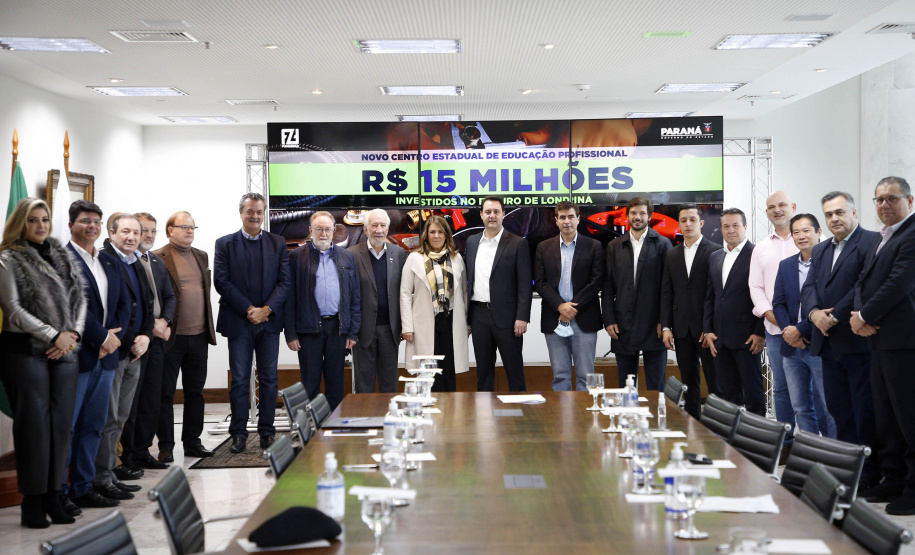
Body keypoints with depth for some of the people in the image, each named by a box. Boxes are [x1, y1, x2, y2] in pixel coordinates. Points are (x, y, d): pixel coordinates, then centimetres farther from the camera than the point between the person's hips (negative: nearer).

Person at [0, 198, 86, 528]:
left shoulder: (63, 257, 15)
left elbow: (79, 299, 14)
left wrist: (73, 334, -3)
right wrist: (54, 335, -12)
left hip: (65, 351, 5)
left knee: (61, 423, 4)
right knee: (34, 424, -3)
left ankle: (53, 495, 12)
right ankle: (32, 500, 6)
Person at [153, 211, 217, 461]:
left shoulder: (201, 257, 14)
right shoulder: (157, 259, -6)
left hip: (199, 336, 6)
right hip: (171, 337, -6)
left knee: (195, 391, 11)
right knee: (165, 393, 3)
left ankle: (192, 442, 20)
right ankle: (166, 446, 11)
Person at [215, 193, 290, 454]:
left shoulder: (278, 243, 9)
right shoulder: (225, 244, 4)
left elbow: (284, 281, 2)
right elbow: (221, 282, -4)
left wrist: (267, 309, -12)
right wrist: (249, 310, -12)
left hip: (269, 320, 2)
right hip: (239, 322, -2)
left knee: (269, 379, 5)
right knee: (240, 380, 2)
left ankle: (267, 432, 13)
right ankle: (239, 434, 8)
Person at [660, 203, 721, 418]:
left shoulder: (715, 252, -2)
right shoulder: (672, 255, 13)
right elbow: (666, 293, 11)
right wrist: (665, 327, 3)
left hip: (706, 327, -4)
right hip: (682, 328, 5)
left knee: (715, 380, -1)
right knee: (689, 382, 9)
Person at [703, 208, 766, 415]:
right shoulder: (714, 257, 16)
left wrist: (760, 333, -13)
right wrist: (708, 330, 9)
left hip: (746, 336, -6)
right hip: (721, 337, 6)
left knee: (753, 390, 0)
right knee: (728, 393, 9)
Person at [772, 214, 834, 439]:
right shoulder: (785, 265, 13)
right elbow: (778, 303, 9)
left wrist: (800, 329, -15)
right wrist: (788, 330, -8)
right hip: (792, 348, 6)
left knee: (829, 409, -1)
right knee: (801, 408, 11)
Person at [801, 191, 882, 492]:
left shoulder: (871, 242, -6)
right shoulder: (820, 250, 19)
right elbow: (809, 287, 11)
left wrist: (835, 316, -16)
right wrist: (814, 312, -9)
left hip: (858, 341, -7)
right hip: (829, 343, 7)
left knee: (865, 411, -2)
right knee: (839, 411, 10)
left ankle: (871, 475, 6)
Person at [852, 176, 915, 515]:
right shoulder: (881, 240, 20)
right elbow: (863, 283, 18)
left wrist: (864, 317, -9)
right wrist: (860, 317, -1)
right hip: (880, 341, 10)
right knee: (886, 417, 13)